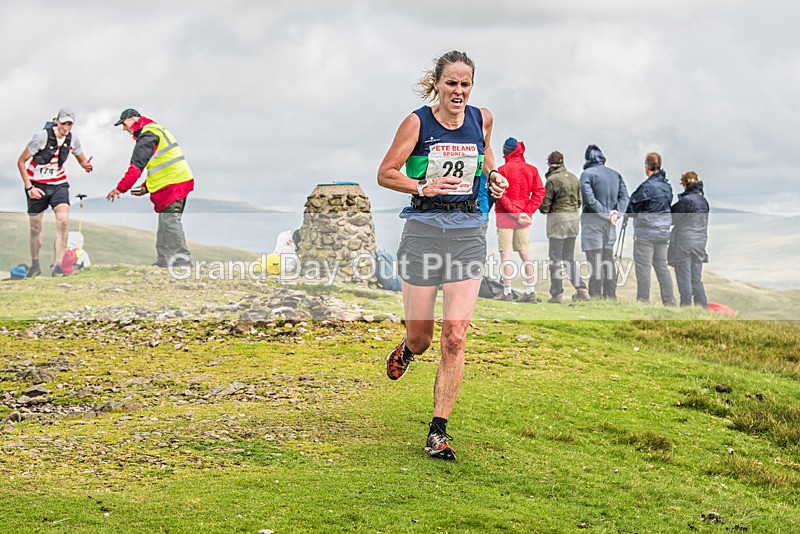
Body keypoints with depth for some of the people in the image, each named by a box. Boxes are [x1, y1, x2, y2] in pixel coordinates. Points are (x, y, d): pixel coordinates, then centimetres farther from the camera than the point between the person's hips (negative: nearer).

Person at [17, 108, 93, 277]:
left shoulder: (73, 140, -9)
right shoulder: (42, 137, -20)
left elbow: (81, 159, 11)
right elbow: (21, 162, -12)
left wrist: (86, 165, -15)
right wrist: (29, 187, -18)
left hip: (59, 184, 2)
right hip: (37, 185, -2)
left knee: (63, 222, -19)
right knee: (35, 227, 7)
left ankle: (57, 265, -17)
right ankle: (35, 265, 28)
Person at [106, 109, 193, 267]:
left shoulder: (147, 135, -10)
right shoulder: (157, 130, 24)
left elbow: (137, 165, -15)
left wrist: (120, 188, -11)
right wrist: (147, 186, 20)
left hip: (171, 184, -11)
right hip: (180, 180, 11)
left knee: (169, 222, -11)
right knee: (165, 224, 12)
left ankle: (182, 259, -14)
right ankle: (163, 261, 14)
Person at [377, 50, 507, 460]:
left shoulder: (481, 118, 6)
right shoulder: (417, 123, -5)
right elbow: (385, 174, -1)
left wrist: (492, 173, 7)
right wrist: (424, 187, -17)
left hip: (468, 231, 2)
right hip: (424, 228, -2)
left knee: (455, 337, -7)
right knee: (420, 338, 5)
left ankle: (438, 432, 0)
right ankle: (406, 349, 45)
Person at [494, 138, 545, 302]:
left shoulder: (503, 170, -8)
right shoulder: (532, 170, 6)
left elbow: (501, 195, -15)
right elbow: (539, 191, 0)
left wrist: (514, 213, -11)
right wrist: (528, 212, -4)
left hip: (505, 216, -5)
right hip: (524, 218, 5)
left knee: (506, 254, -2)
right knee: (525, 253, 9)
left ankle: (507, 292, -3)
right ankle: (530, 291, 9)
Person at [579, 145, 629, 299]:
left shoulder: (587, 173, -6)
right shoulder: (615, 174, 13)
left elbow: (589, 199, -16)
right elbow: (624, 196, 6)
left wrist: (606, 214, -12)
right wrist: (616, 212, -5)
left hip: (593, 222, -6)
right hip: (609, 223, 6)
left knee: (595, 262, -7)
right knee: (608, 260, 11)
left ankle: (596, 297, -9)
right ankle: (610, 297, 12)